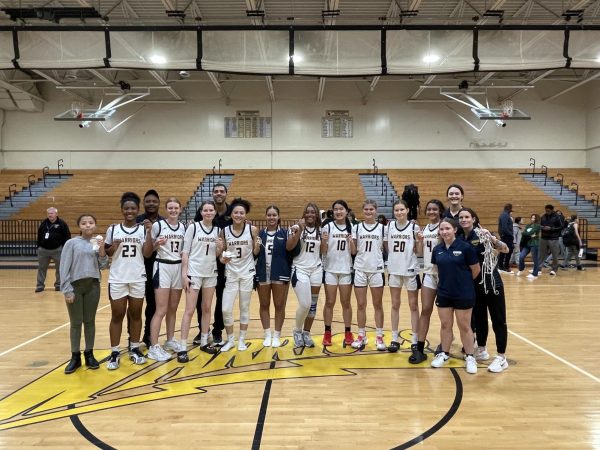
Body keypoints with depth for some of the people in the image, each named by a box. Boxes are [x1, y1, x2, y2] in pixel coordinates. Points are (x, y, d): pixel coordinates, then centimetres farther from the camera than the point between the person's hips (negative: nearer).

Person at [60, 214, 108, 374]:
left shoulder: (98, 243, 4)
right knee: (76, 323, 6)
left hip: (93, 286, 2)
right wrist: (67, 290, -9)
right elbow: (64, 268, -5)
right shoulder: (71, 243, -4)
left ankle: (89, 354, 22)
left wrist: (102, 250, -11)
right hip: (75, 286, -2)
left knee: (90, 321, 11)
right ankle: (75, 356, 17)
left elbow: (103, 266, 3)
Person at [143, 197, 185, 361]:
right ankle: (153, 348, -2)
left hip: (178, 268, 5)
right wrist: (156, 245, -23)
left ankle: (170, 341, 26)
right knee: (161, 310, -7)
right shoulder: (157, 225, -8)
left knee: (173, 309, 13)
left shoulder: (183, 227, 8)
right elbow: (146, 253, -6)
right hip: (162, 268, -5)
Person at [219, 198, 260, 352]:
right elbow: (222, 253, 4)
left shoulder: (252, 229, -7)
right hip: (231, 273, 1)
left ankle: (242, 340, 24)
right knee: (226, 309, -2)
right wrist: (222, 259, -17)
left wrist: (257, 246, -19)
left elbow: (256, 253, 1)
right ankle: (230, 339, 19)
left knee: (245, 308, 9)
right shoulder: (225, 231, -4)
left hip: (247, 273, -1)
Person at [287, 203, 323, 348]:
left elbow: (323, 251, 13)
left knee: (313, 304, 9)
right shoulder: (297, 227, -5)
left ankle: (306, 333, 25)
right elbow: (288, 247, -17)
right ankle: (297, 331, 13)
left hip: (316, 270, 4)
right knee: (305, 304, -12)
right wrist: (299, 230, -23)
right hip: (300, 270, -4)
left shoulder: (321, 230, 7)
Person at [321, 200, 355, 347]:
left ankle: (348, 333, 20)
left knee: (346, 303, 10)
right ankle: (327, 333, 15)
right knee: (329, 303, 5)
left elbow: (354, 252, 3)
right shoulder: (327, 227, -4)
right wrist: (324, 241, -22)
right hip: (330, 270, -1)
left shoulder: (352, 228, 1)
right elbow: (323, 252, -3)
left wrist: (351, 242, -16)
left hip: (346, 270, 1)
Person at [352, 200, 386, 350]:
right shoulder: (356, 227, 3)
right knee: (361, 305, 7)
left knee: (378, 305, 7)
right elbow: (353, 250, 4)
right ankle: (361, 336, 18)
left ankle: (379, 337, 17)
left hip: (377, 269, -1)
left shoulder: (383, 228, 1)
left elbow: (386, 249, 5)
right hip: (360, 269, 1)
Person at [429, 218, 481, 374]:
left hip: (463, 294, -4)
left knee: (464, 326, 7)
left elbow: (476, 270, -4)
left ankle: (470, 357, 22)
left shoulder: (465, 247, -13)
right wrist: (446, 282, 11)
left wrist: (464, 282, 7)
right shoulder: (437, 249, 1)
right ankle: (444, 354, 28)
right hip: (444, 294, 4)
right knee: (445, 325, 13)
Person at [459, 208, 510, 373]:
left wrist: (492, 239, -32)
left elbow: (506, 250, -18)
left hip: (491, 282, -6)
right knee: (479, 317, 17)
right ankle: (481, 350, 32)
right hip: (474, 284, 6)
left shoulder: (481, 234, -12)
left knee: (498, 319, 1)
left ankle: (501, 358, 9)